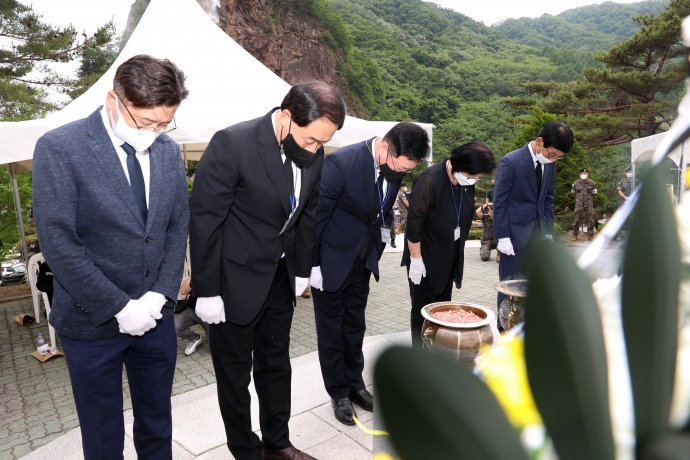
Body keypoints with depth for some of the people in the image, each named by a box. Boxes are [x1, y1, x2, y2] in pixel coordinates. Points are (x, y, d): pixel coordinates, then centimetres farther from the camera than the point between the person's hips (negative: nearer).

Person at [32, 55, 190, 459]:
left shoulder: (169, 150, 1)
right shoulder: (59, 148, -14)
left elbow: (178, 226, 4)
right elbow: (59, 243, -17)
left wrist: (161, 295, -7)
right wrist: (119, 307, -17)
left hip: (155, 315, 4)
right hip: (92, 321, -4)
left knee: (157, 425, 22)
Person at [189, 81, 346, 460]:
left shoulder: (313, 152, -3)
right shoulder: (231, 144, -22)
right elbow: (205, 219, -18)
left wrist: (302, 270, 10)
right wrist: (207, 290, -15)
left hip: (280, 278, 6)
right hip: (236, 279, -5)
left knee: (276, 364, 20)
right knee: (235, 372, 12)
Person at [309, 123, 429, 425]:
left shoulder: (395, 166, -8)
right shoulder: (341, 163, -28)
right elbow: (316, 215, -21)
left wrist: (379, 249, 8)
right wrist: (312, 264, -17)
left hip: (363, 260, 6)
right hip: (331, 259, -5)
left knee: (355, 324, 18)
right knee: (331, 328, 10)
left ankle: (354, 383, 36)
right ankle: (338, 393, 27)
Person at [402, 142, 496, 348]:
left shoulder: (467, 183, -2)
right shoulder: (430, 180, -23)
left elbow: (465, 218, 9)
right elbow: (414, 223, -20)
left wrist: (458, 253, 14)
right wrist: (416, 260, -17)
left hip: (449, 258, 7)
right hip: (425, 258, -6)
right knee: (423, 310, 3)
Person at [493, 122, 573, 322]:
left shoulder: (549, 163, 5)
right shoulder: (511, 161, -14)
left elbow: (548, 199, 13)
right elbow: (499, 202, -13)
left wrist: (549, 231, 8)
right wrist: (503, 237, -15)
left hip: (538, 231, 6)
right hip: (515, 232, -6)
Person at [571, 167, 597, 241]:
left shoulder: (592, 183, -1)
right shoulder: (576, 183, -1)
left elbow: (594, 193, 10)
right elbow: (573, 193, 14)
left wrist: (588, 197, 12)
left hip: (589, 204, 0)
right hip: (579, 204, 0)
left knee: (590, 220, 2)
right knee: (576, 220, -1)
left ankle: (590, 235, 12)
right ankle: (575, 235, 8)